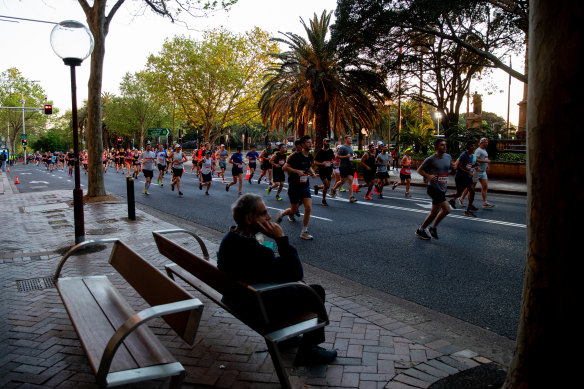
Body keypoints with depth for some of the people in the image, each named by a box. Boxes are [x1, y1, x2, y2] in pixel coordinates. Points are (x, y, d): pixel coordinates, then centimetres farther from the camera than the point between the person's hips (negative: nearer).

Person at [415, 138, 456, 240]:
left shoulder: (448, 157, 8)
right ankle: (433, 227, 6)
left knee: (434, 213, 9)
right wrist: (428, 176, -18)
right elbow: (419, 170, -2)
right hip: (434, 188, -7)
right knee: (446, 209, -14)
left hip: (442, 189, 7)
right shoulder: (431, 159, -9)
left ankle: (421, 230, 24)